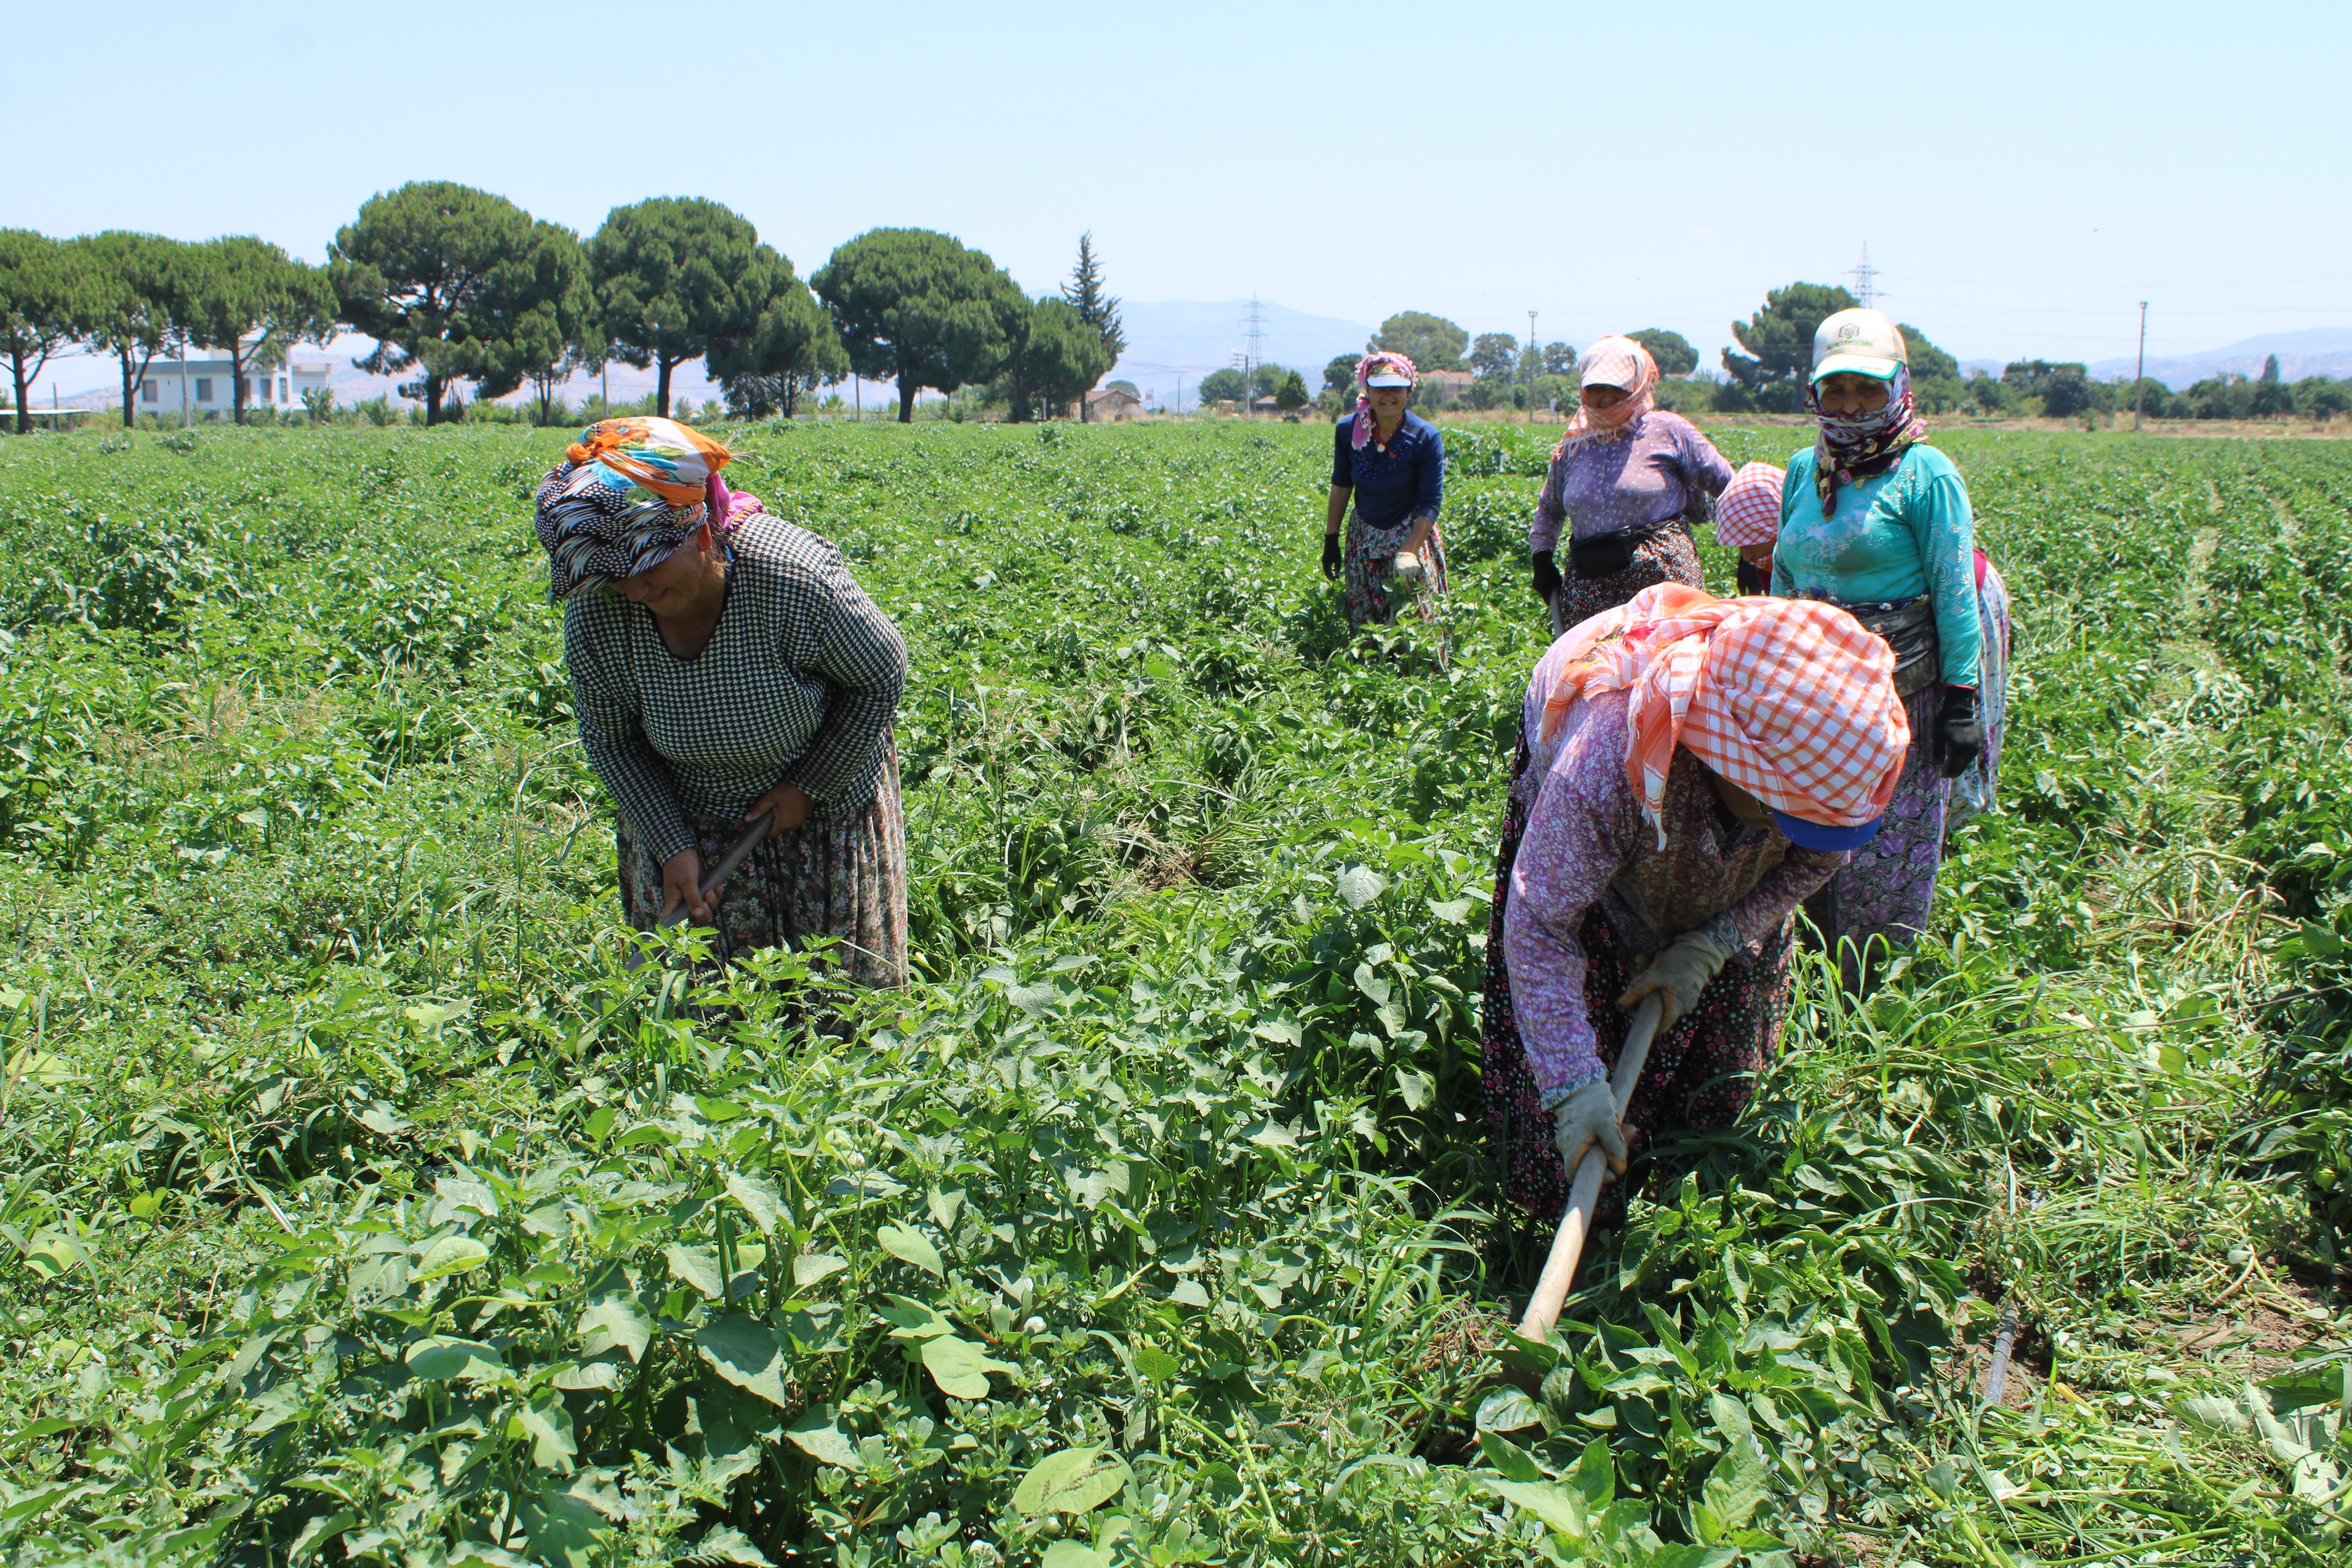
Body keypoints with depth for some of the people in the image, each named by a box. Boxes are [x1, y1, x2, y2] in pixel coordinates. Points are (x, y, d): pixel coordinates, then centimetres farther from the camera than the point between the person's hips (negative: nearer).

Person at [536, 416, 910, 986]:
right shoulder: (594, 616, -22)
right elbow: (610, 740, -5)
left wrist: (810, 786, -12)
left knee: (840, 967, 9)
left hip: (825, 805, -2)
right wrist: (672, 846, -13)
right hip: (687, 815, 2)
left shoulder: (796, 579, -33)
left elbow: (882, 677, -14)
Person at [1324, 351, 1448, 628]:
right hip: (1363, 540, 3)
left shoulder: (1426, 438, -16)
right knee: (1362, 627, 5)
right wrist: (1331, 539, 6)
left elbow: (1431, 504, -16)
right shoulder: (1348, 431, -8)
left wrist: (1408, 552, -26)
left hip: (1412, 535, -3)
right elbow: (1341, 487, 6)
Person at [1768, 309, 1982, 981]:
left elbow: (1954, 593, -8)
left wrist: (1962, 699, -12)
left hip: (1901, 691, -6)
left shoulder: (1924, 474, -7)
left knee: (1885, 856, 1)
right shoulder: (1805, 469, 12)